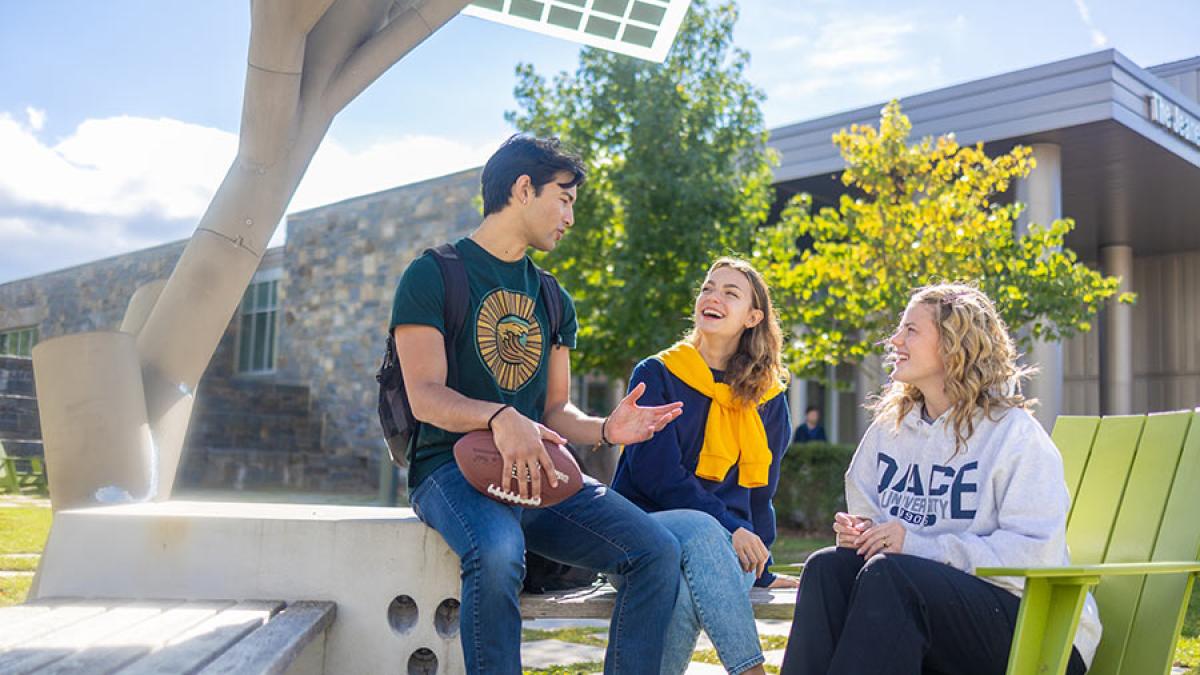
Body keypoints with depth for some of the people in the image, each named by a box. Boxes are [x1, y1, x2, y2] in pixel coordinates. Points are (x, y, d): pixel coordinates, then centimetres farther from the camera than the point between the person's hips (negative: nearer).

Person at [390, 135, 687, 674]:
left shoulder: (553, 300, 20)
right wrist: (500, 418, -31)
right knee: (498, 553, -38)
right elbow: (425, 396, -11)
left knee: (658, 552, -16)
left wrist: (604, 429, -6)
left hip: (539, 471, 6)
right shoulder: (434, 274, 1)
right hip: (453, 465, -5)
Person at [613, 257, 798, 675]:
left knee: (687, 590, -37)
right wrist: (729, 526, -19)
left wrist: (759, 567, 11)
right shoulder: (656, 375, 3)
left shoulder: (767, 397, 14)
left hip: (728, 544, 2)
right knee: (701, 530, -39)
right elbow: (657, 473, -8)